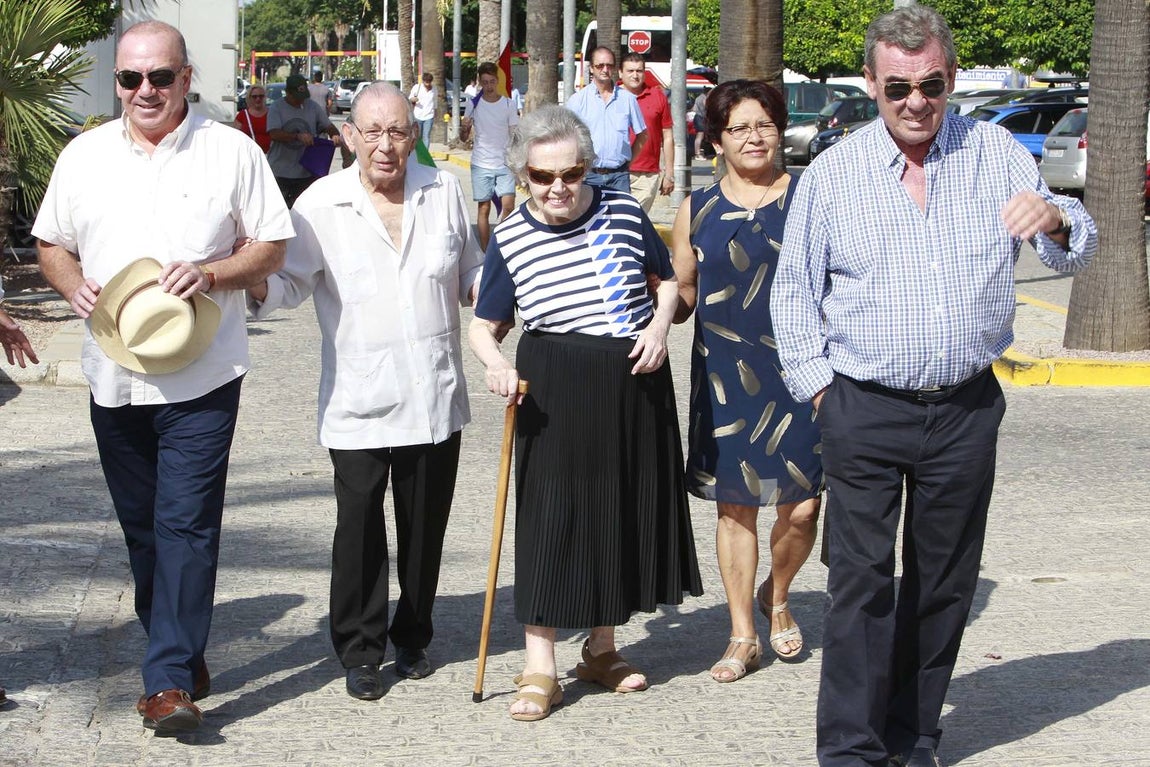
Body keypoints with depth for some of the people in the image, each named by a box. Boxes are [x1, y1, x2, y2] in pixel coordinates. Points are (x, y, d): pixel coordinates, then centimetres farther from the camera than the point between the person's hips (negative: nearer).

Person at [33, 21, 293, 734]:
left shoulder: (232, 151, -1)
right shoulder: (84, 155, 8)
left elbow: (271, 247, 2)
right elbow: (51, 244, 16)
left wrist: (211, 273, -16)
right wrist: (74, 285, -6)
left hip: (202, 377, -4)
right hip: (114, 374, 4)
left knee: (186, 524, -9)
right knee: (142, 528, 11)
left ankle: (171, 680, -8)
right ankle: (183, 654, 27)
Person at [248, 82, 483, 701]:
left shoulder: (444, 192, 5)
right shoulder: (321, 204, -4)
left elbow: (471, 270, 15)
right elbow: (290, 281, -3)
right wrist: (256, 283, -24)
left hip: (435, 397, 3)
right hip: (358, 405, -3)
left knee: (425, 526, 12)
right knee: (359, 528, -4)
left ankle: (413, 638, 30)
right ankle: (360, 649, 11)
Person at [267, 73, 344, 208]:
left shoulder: (313, 107, 8)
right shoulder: (276, 108, -3)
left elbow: (329, 126, 9)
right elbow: (274, 134, -17)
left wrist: (335, 135, -16)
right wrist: (298, 136, -31)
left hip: (307, 172, 3)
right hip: (280, 171, -2)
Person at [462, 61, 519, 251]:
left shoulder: (508, 105, 2)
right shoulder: (473, 105, 1)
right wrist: (465, 128, -17)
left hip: (505, 164, 0)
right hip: (481, 164, 0)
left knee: (508, 205, -12)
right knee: (484, 208, 4)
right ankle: (485, 252, 11)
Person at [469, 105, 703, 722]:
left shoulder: (624, 213, -1)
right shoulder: (510, 239, -4)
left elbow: (667, 279, 14)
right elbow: (484, 326, 2)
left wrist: (659, 325, -5)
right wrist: (495, 362, -19)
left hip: (635, 386, 3)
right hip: (555, 392, -3)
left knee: (626, 511, 10)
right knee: (551, 517, -6)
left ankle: (602, 650, 27)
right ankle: (539, 669, 1)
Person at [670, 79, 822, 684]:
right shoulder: (698, 210, 6)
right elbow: (683, 294, 13)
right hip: (725, 378, 1)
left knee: (801, 508, -3)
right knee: (734, 505, 7)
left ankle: (776, 598, 27)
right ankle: (742, 635, 21)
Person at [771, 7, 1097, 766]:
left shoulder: (996, 154, 3)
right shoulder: (833, 173, 1)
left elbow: (1077, 250, 5)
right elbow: (794, 291, 7)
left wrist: (1055, 221, -18)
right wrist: (817, 384, -1)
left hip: (966, 411, 2)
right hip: (865, 411, -2)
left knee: (945, 583, 9)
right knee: (861, 580, -5)